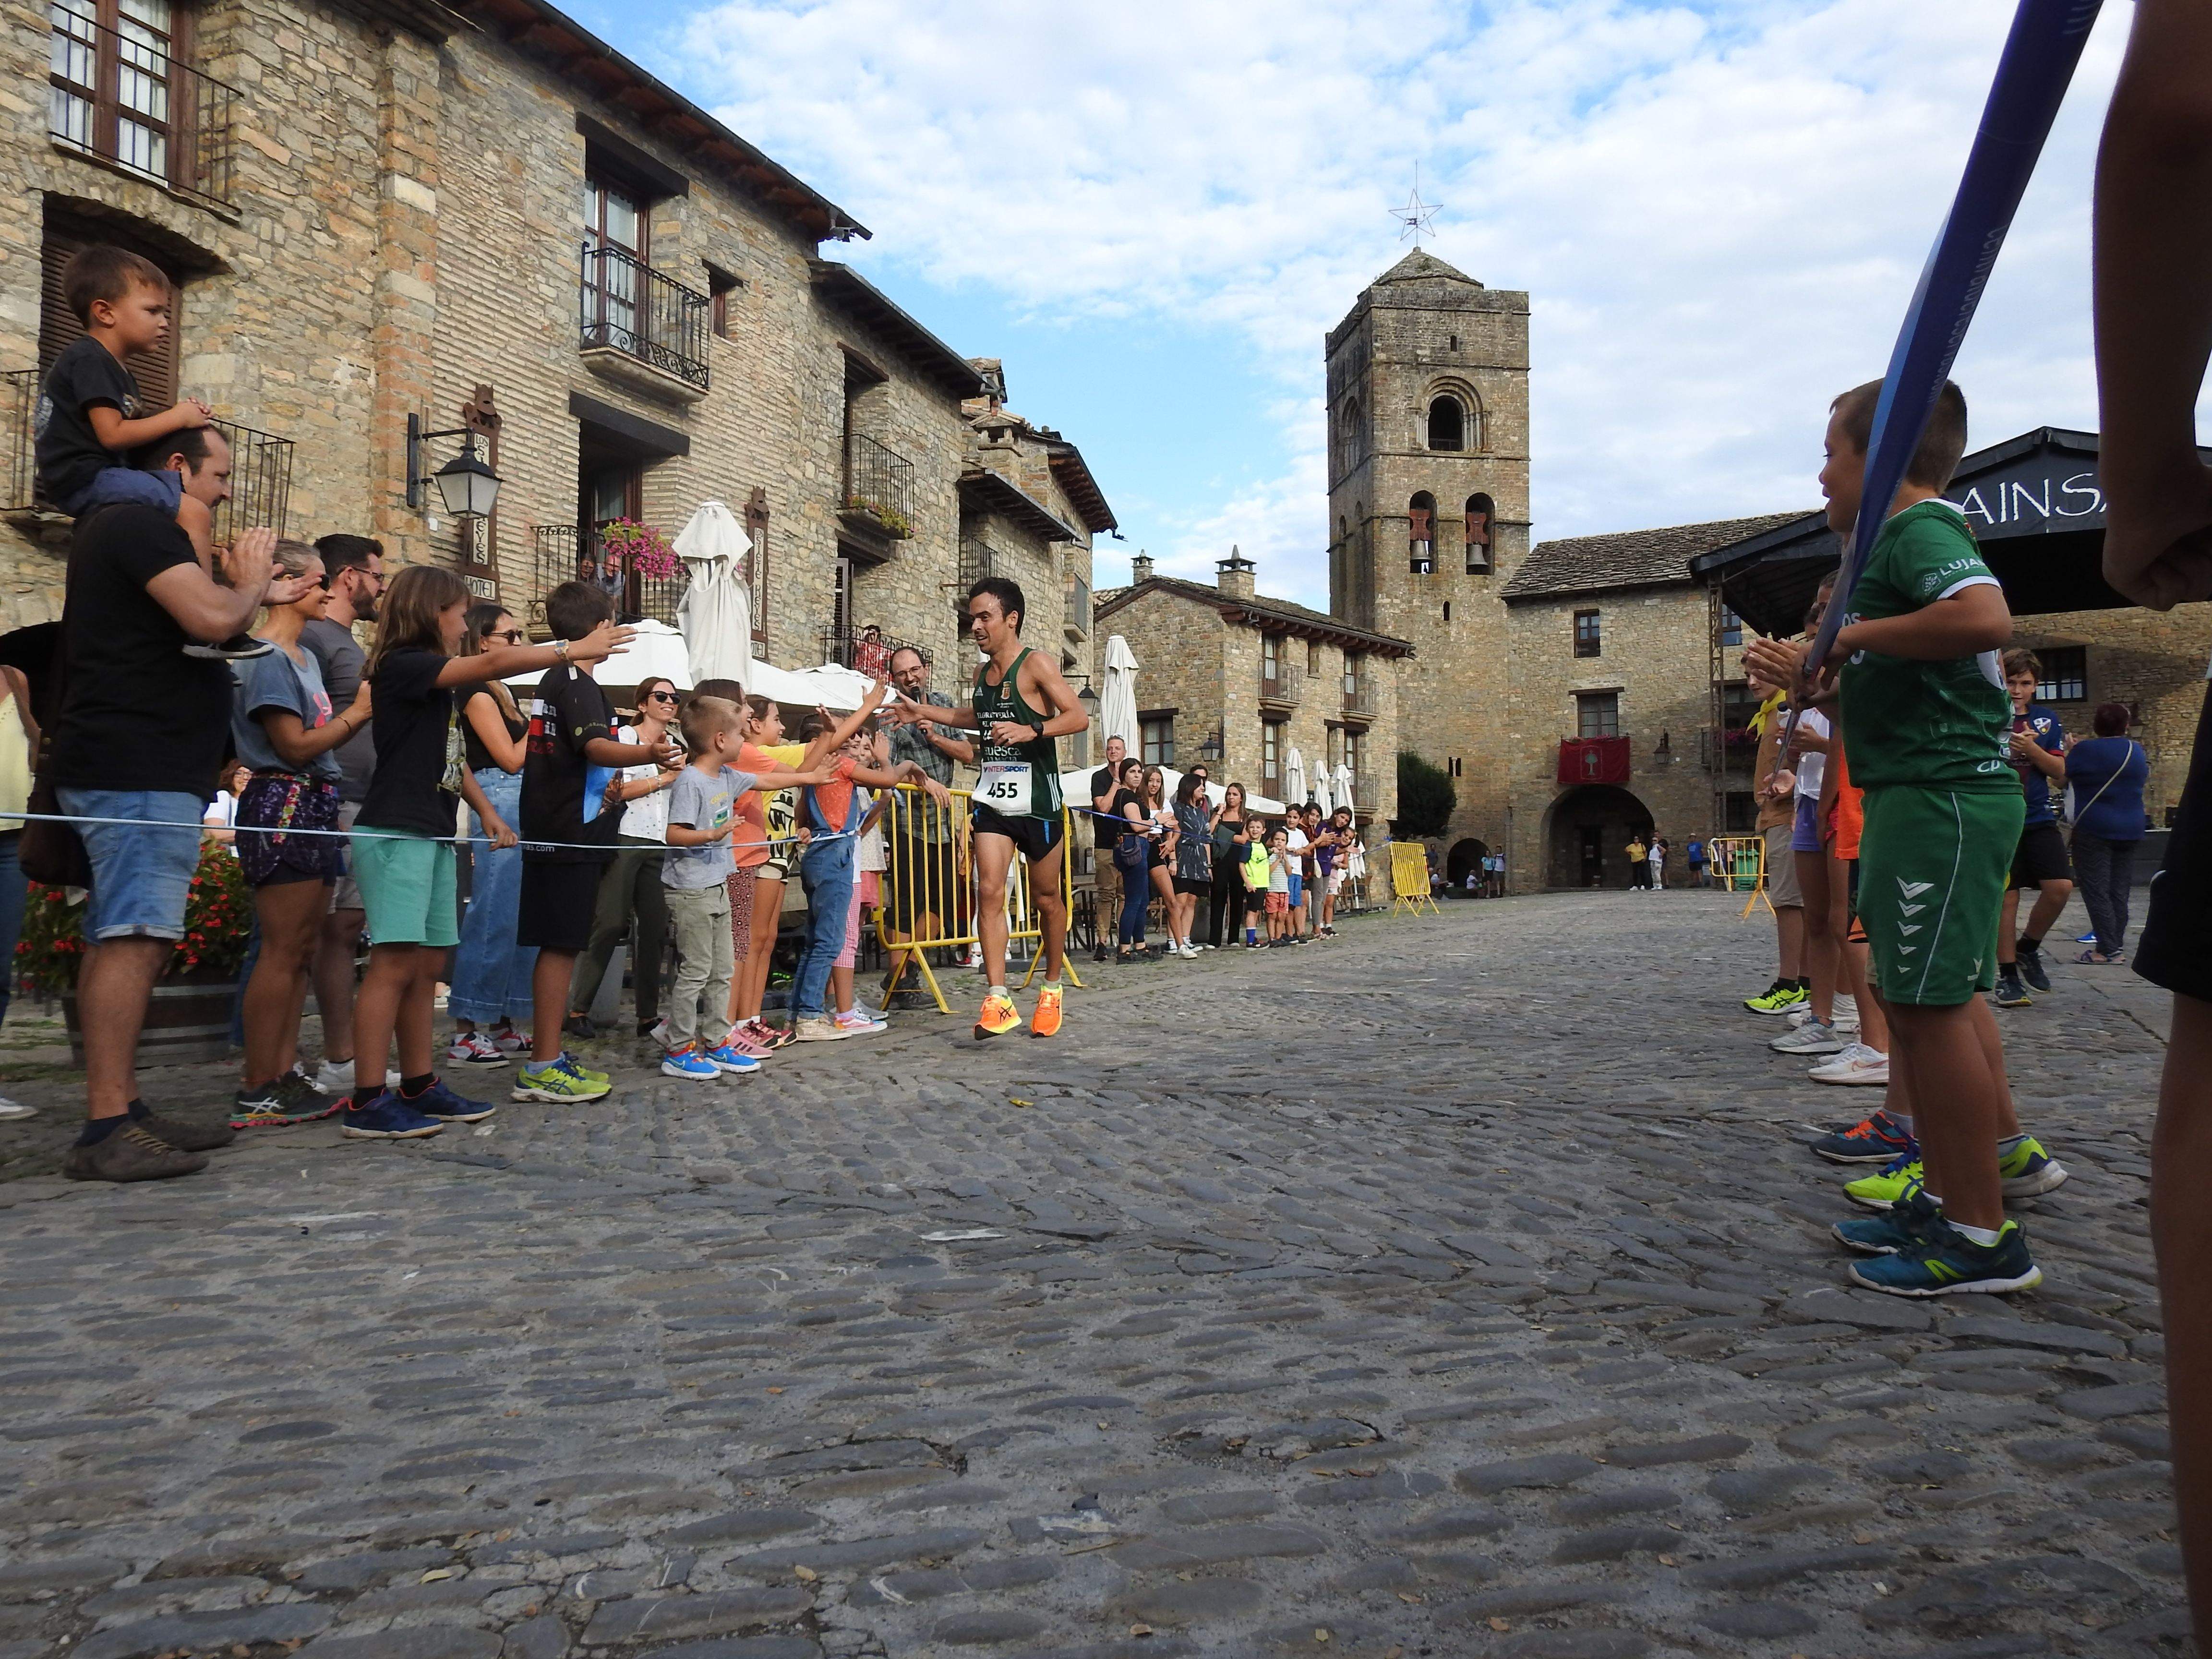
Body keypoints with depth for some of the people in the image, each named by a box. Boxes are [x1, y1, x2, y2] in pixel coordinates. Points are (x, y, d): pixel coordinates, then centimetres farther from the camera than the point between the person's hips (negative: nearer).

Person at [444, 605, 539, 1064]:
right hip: (499, 803, -10)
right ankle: (465, 1034, -5)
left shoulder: (500, 690, 19)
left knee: (520, 920, 10)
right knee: (493, 919, -9)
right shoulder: (477, 692, -8)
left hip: (520, 805, 10)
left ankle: (502, 1025, 17)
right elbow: (511, 758, -12)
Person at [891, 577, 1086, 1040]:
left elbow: (1079, 718, -19)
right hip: (992, 798, 5)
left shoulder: (1036, 664, -10)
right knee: (989, 892, -9)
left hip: (1037, 799, -5)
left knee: (1046, 897, 8)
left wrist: (1030, 731, -33)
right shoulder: (982, 673, 12)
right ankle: (997, 1001, -11)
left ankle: (1052, 988, 26)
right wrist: (924, 713, 28)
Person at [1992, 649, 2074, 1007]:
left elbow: (2061, 775, 6)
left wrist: (2032, 750, -10)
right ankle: (2008, 976, 11)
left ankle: (2028, 948, 15)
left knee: (2060, 887, -11)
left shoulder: (2046, 720, 9)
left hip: (2039, 820, 3)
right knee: (2007, 897, 0)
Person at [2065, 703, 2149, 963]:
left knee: (2096, 891, -5)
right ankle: (2118, 946, 12)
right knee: (2119, 891, 10)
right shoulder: (2136, 750, 7)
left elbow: (2064, 778, 0)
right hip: (2130, 831, 6)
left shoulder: (2084, 750, -10)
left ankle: (2108, 950, -9)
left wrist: (2068, 752, 15)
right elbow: (2144, 779, 22)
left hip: (2093, 828, -6)